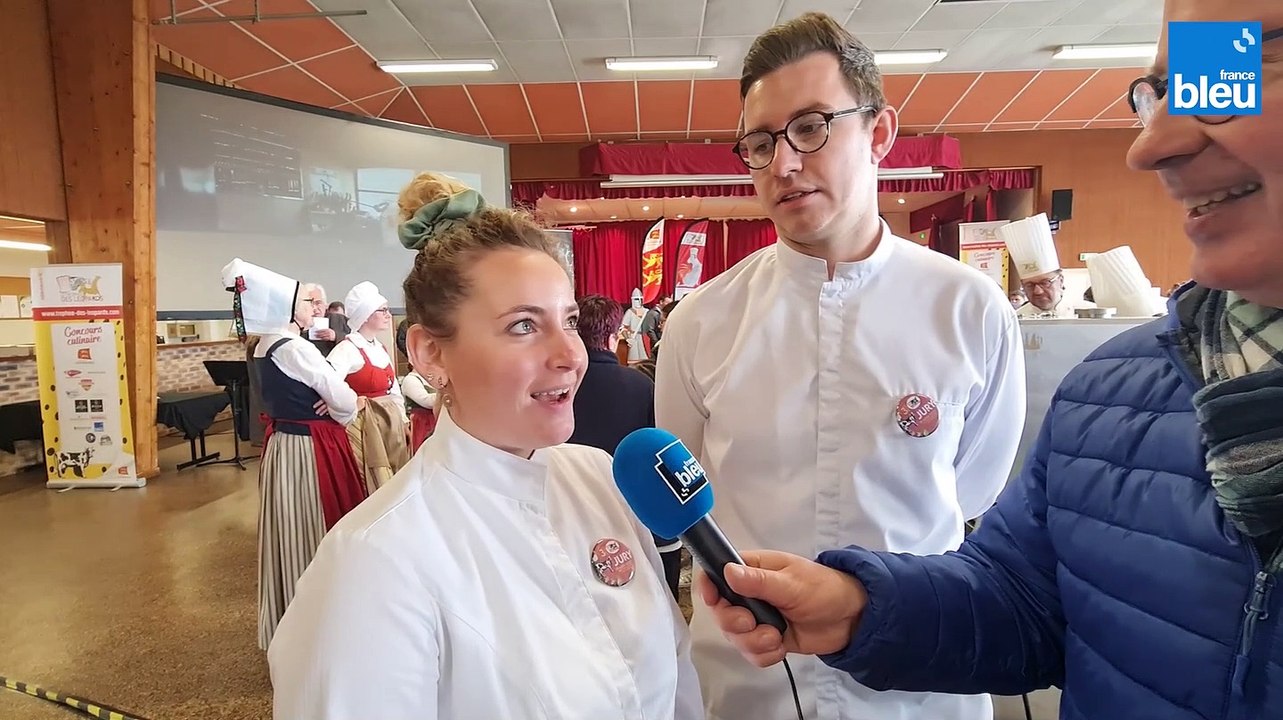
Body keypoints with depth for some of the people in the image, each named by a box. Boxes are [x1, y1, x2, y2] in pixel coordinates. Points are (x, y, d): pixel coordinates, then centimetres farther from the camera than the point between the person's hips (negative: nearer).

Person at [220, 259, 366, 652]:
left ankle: (288, 620, 34)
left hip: (282, 442, 9)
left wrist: (330, 404, -1)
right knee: (313, 536, 3)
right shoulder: (296, 348, -20)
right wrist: (341, 412, 3)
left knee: (290, 534, 19)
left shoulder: (264, 346, 8)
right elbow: (345, 401, -19)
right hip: (309, 449, -9)